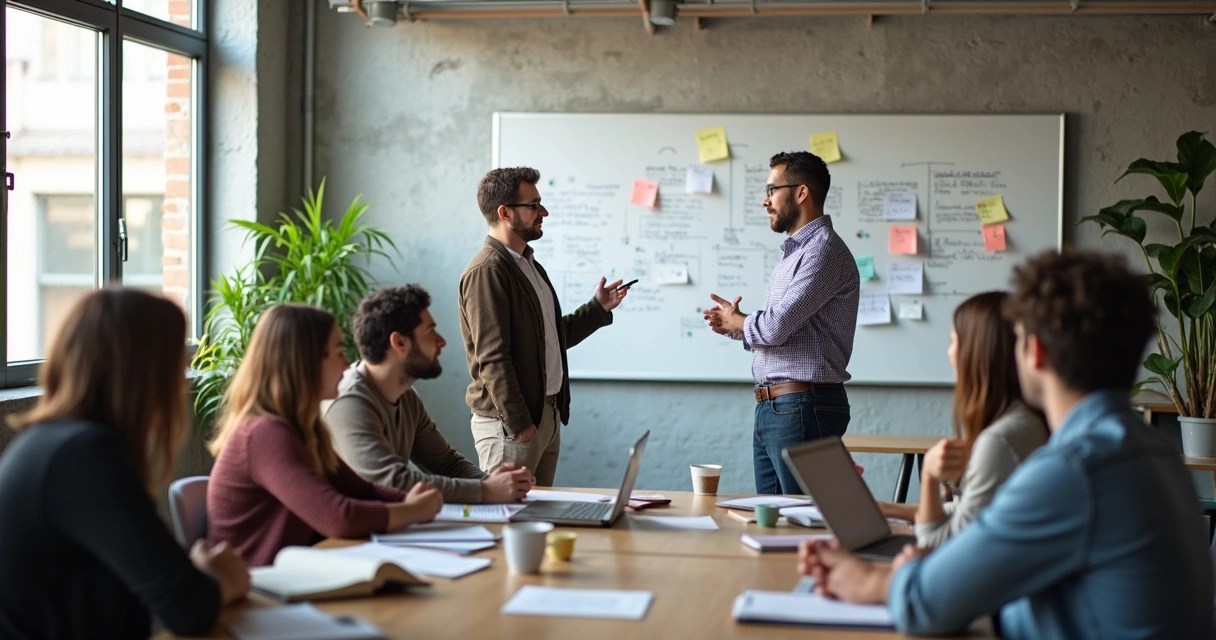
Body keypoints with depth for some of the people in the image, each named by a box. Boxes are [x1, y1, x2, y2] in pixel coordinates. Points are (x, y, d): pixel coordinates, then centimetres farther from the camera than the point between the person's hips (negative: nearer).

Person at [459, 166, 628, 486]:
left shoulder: (529, 265, 16)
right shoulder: (486, 272, -15)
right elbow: (492, 358, -19)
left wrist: (599, 308, 15)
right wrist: (519, 424, -20)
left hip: (548, 414, 9)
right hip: (509, 423, -9)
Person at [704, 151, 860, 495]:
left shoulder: (823, 251, -13)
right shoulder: (793, 252, 20)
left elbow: (777, 327, -21)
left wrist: (735, 321, 0)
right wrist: (735, 324, 1)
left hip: (803, 407, -10)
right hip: (771, 408, 10)